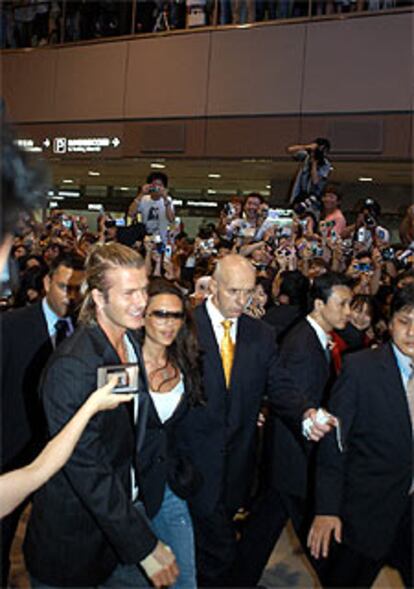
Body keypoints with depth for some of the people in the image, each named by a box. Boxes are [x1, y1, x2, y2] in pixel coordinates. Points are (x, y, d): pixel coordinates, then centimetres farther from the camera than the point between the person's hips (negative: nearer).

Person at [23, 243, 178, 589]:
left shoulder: (131, 342, 0)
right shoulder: (72, 366, -26)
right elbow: (86, 469, -26)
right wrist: (144, 545, -24)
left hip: (127, 505, 7)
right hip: (77, 535, -6)